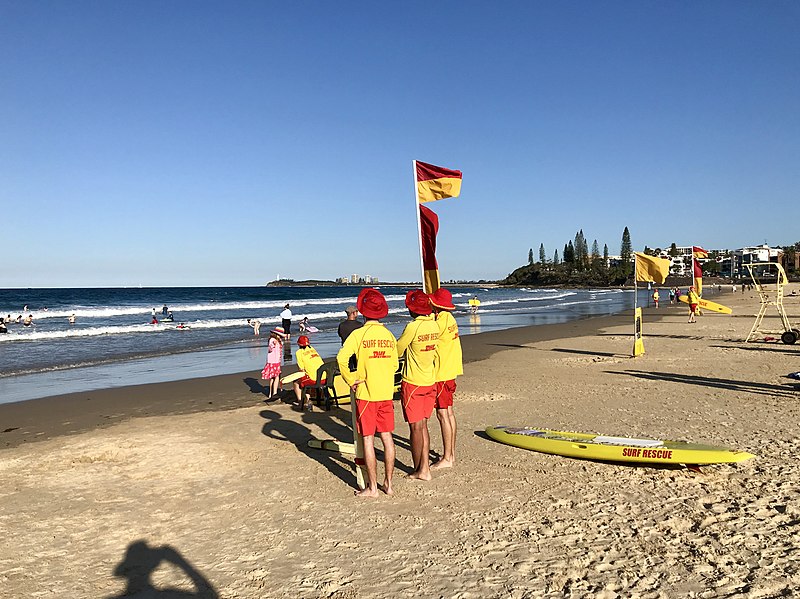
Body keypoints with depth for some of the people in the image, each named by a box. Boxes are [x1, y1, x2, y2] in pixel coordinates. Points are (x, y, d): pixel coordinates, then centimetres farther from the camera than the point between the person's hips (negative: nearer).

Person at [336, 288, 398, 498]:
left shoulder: (358, 333, -11)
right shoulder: (389, 334, 4)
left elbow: (342, 358, -22)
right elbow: (394, 364, 11)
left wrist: (350, 380, -10)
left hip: (365, 394, -5)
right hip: (386, 393, 5)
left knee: (368, 440, 4)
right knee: (387, 438, 12)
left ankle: (372, 487, 11)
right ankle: (388, 483, 21)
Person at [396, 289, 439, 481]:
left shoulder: (413, 327, -18)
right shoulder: (434, 325, 2)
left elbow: (397, 351, -8)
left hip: (413, 383, -7)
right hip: (430, 381, 7)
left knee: (415, 427, 4)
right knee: (423, 425, 14)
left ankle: (418, 470, 14)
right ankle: (424, 468, 17)